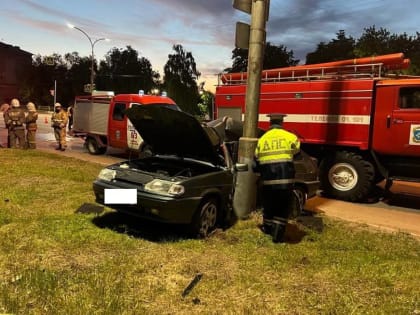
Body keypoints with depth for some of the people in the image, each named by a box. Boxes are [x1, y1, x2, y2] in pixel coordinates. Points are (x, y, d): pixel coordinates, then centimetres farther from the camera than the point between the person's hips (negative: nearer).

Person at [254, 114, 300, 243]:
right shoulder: (290, 137, -1)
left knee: (268, 204, 20)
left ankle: (267, 228, 37)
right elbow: (296, 149, 18)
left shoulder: (262, 139, 6)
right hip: (285, 178, -2)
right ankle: (277, 235, 6)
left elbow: (257, 161, 9)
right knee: (284, 207, 9)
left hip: (268, 179, 2)